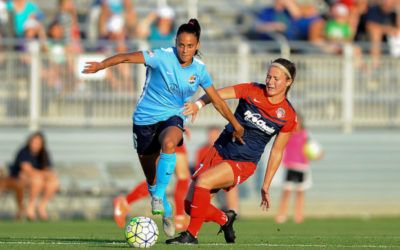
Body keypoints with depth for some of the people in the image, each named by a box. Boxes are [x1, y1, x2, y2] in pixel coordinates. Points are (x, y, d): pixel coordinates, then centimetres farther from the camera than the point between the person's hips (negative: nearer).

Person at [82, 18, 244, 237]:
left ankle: (159, 196, -29)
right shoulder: (162, 57, -15)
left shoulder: (199, 70, -3)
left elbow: (217, 101, 9)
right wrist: (101, 65, -40)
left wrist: (236, 126, 17)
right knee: (152, 178, 5)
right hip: (145, 119, -1)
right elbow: (127, 57, -24)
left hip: (172, 117, 1)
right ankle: (166, 213, 31)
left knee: (169, 143, -37)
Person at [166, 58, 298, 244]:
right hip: (219, 151, 3)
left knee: (203, 180, -30)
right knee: (190, 204, -4)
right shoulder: (252, 91, -4)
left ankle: (191, 235, -19)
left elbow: (277, 152, 4)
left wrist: (266, 186, 6)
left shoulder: (288, 116, -4)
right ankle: (225, 220, 26)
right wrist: (198, 104, -34)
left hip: (243, 164, -3)